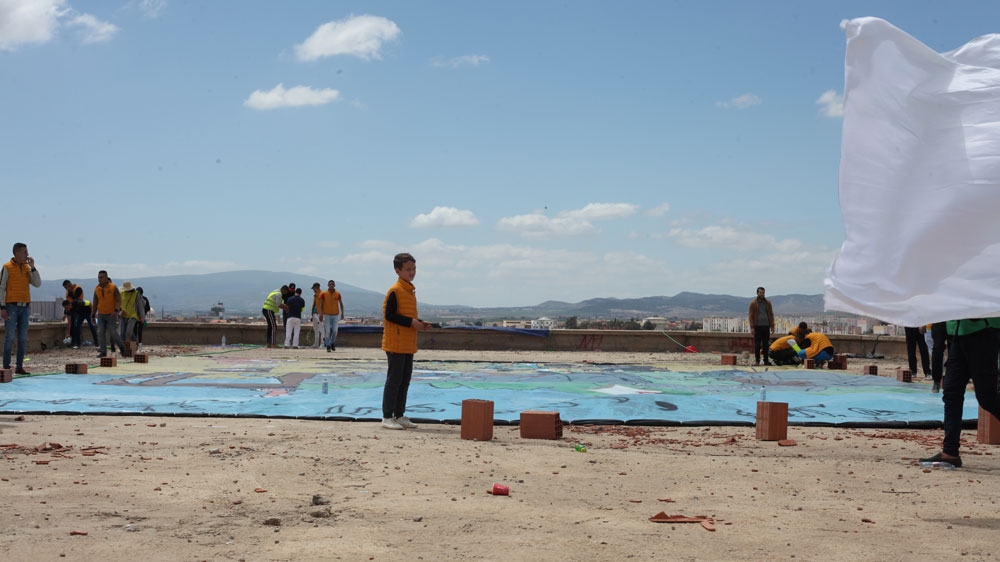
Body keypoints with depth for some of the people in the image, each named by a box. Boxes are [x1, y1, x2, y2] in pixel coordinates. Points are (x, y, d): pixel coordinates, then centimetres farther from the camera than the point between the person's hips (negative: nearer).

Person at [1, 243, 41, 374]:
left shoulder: (27, 267, 11)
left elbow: (37, 284, 3)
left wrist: (32, 267, -5)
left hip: (25, 307, 5)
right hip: (12, 306, -5)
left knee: (23, 338, 5)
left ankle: (19, 366, 10)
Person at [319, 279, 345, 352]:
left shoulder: (338, 294, 0)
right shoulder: (324, 294, -3)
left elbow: (341, 304, 6)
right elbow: (321, 304, -2)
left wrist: (342, 313, 0)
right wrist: (321, 314, -10)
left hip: (335, 315, 1)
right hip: (327, 315, -1)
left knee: (334, 330, -3)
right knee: (328, 331, -2)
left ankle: (333, 343, 22)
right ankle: (328, 346, 4)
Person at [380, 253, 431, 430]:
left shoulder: (411, 290, 15)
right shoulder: (395, 291, -12)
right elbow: (389, 315, -18)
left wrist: (419, 323, 4)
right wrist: (411, 322, -19)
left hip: (408, 345, 9)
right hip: (396, 344, -9)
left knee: (405, 380, 12)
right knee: (394, 379, -5)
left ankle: (399, 415, 19)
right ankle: (387, 417, 1)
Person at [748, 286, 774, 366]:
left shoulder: (768, 303, 10)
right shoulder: (753, 303, 0)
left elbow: (771, 315, 13)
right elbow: (751, 316, -2)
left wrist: (772, 326, 6)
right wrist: (752, 327, -10)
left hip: (766, 326, 3)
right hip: (757, 326, -3)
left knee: (766, 344, 5)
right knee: (757, 344, -1)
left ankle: (766, 360, 9)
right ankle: (757, 360, 4)